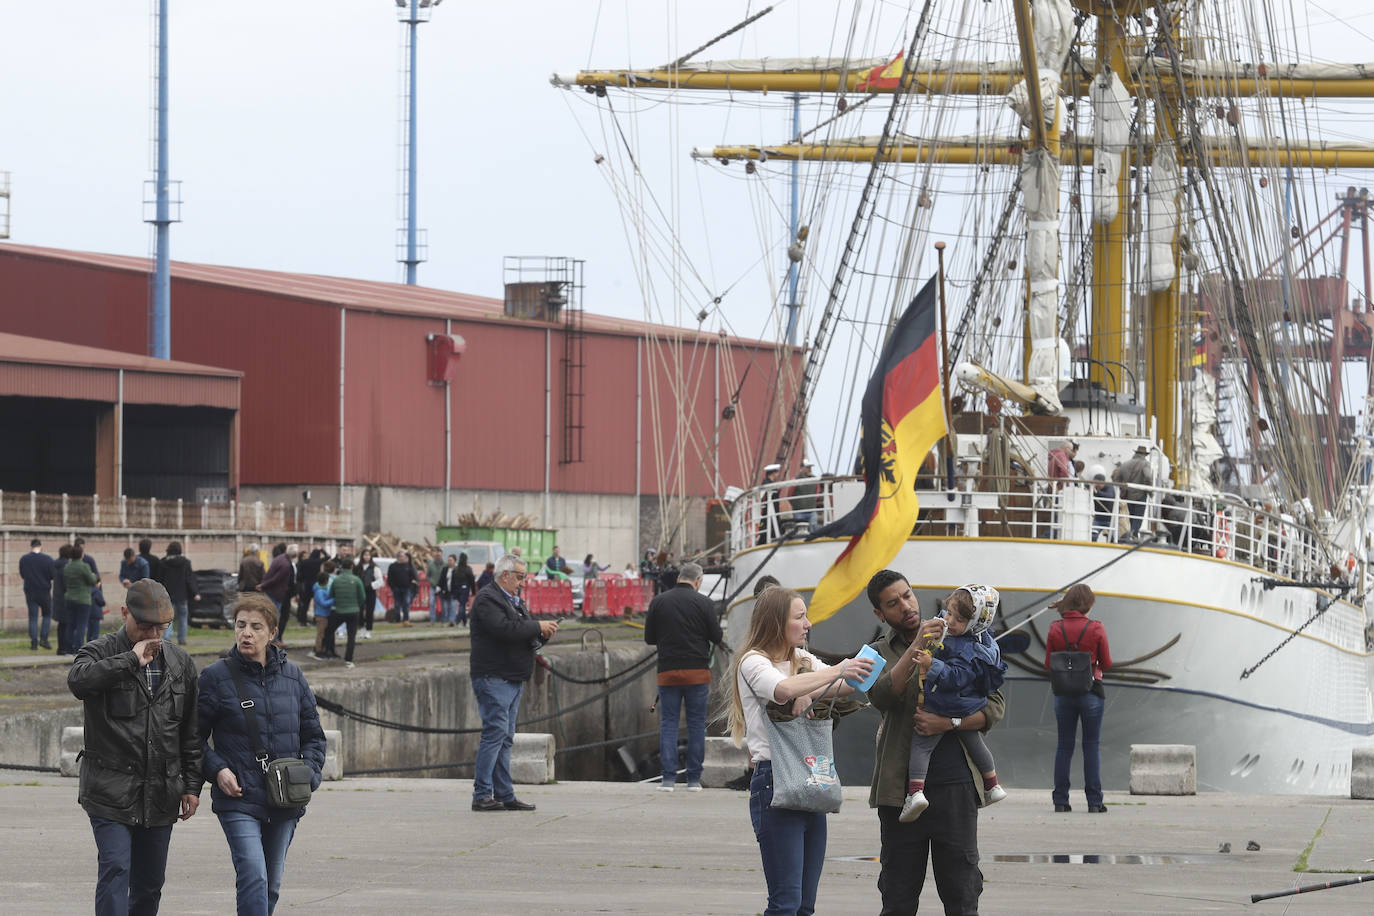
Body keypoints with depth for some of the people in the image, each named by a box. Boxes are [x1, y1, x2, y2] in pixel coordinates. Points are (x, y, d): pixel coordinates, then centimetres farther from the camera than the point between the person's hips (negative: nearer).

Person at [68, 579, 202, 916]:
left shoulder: (180, 663, 12)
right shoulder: (101, 653, -4)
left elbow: (192, 733, 17)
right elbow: (78, 680, -29)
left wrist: (192, 785, 12)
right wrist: (132, 660, -24)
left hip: (161, 796, 5)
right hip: (111, 791, -5)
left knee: (149, 883, 9)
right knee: (115, 870, -15)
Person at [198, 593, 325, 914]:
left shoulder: (292, 677, 8)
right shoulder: (216, 678, -3)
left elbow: (313, 735, 17)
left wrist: (308, 773, 0)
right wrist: (217, 771, -12)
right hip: (238, 800, -4)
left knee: (271, 886, 13)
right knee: (254, 879, -19)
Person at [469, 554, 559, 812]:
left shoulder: (514, 600, 21)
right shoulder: (487, 599, -10)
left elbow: (524, 634, 23)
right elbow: (504, 628, -24)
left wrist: (543, 634, 2)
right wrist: (538, 627, -16)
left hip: (513, 679, 10)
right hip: (494, 677, -10)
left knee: (504, 738, 9)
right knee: (495, 733, -13)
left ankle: (504, 795, 10)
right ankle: (482, 795, -13)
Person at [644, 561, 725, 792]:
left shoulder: (658, 602, 2)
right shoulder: (703, 602, -4)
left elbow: (649, 638, 8)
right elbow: (717, 637, -1)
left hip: (668, 672, 1)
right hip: (697, 672, -1)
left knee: (668, 723, 5)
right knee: (696, 724, 6)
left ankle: (668, 778, -4)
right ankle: (694, 779, 5)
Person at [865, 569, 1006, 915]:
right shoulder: (879, 653, 9)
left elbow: (995, 704, 5)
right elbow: (882, 696, -13)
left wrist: (949, 723, -11)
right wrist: (916, 647, -23)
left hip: (956, 785, 0)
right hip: (901, 790, 0)